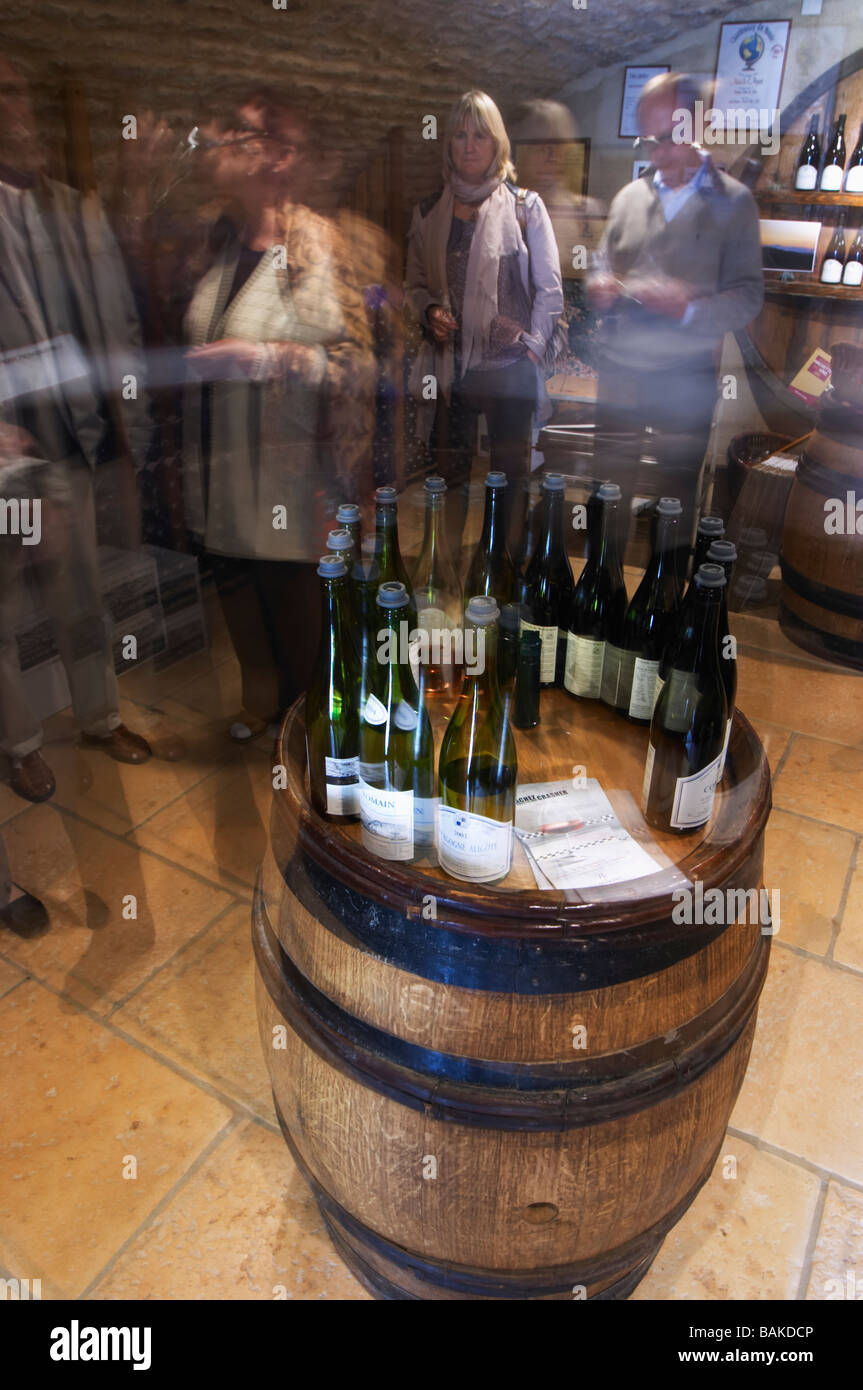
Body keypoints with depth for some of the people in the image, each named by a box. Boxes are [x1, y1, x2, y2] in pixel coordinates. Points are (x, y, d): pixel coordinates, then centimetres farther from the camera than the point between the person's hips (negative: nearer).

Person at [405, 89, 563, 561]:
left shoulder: (525, 207, 2)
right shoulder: (428, 212, 10)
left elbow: (549, 288, 2)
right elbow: (415, 283, 17)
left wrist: (533, 346, -10)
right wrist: (429, 311, -5)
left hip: (508, 363, -2)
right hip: (448, 361, 3)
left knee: (510, 471, 4)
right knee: (450, 469, 6)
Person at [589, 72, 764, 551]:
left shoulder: (733, 202, 0)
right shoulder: (629, 197, 10)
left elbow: (749, 295, -4)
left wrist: (690, 309, -23)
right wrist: (600, 287, -6)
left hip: (686, 380, -3)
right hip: (619, 369, 3)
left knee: (677, 507, 6)